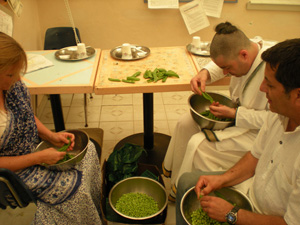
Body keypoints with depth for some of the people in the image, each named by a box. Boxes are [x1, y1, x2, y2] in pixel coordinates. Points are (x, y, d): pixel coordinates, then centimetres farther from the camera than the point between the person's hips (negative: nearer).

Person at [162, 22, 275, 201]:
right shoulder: (250, 46, -8)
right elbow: (219, 65, 12)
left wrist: (234, 114, -25)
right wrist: (205, 73, -9)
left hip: (259, 134, -8)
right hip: (239, 112, 9)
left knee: (199, 144, -20)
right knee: (186, 124, 4)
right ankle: (172, 169, 22)